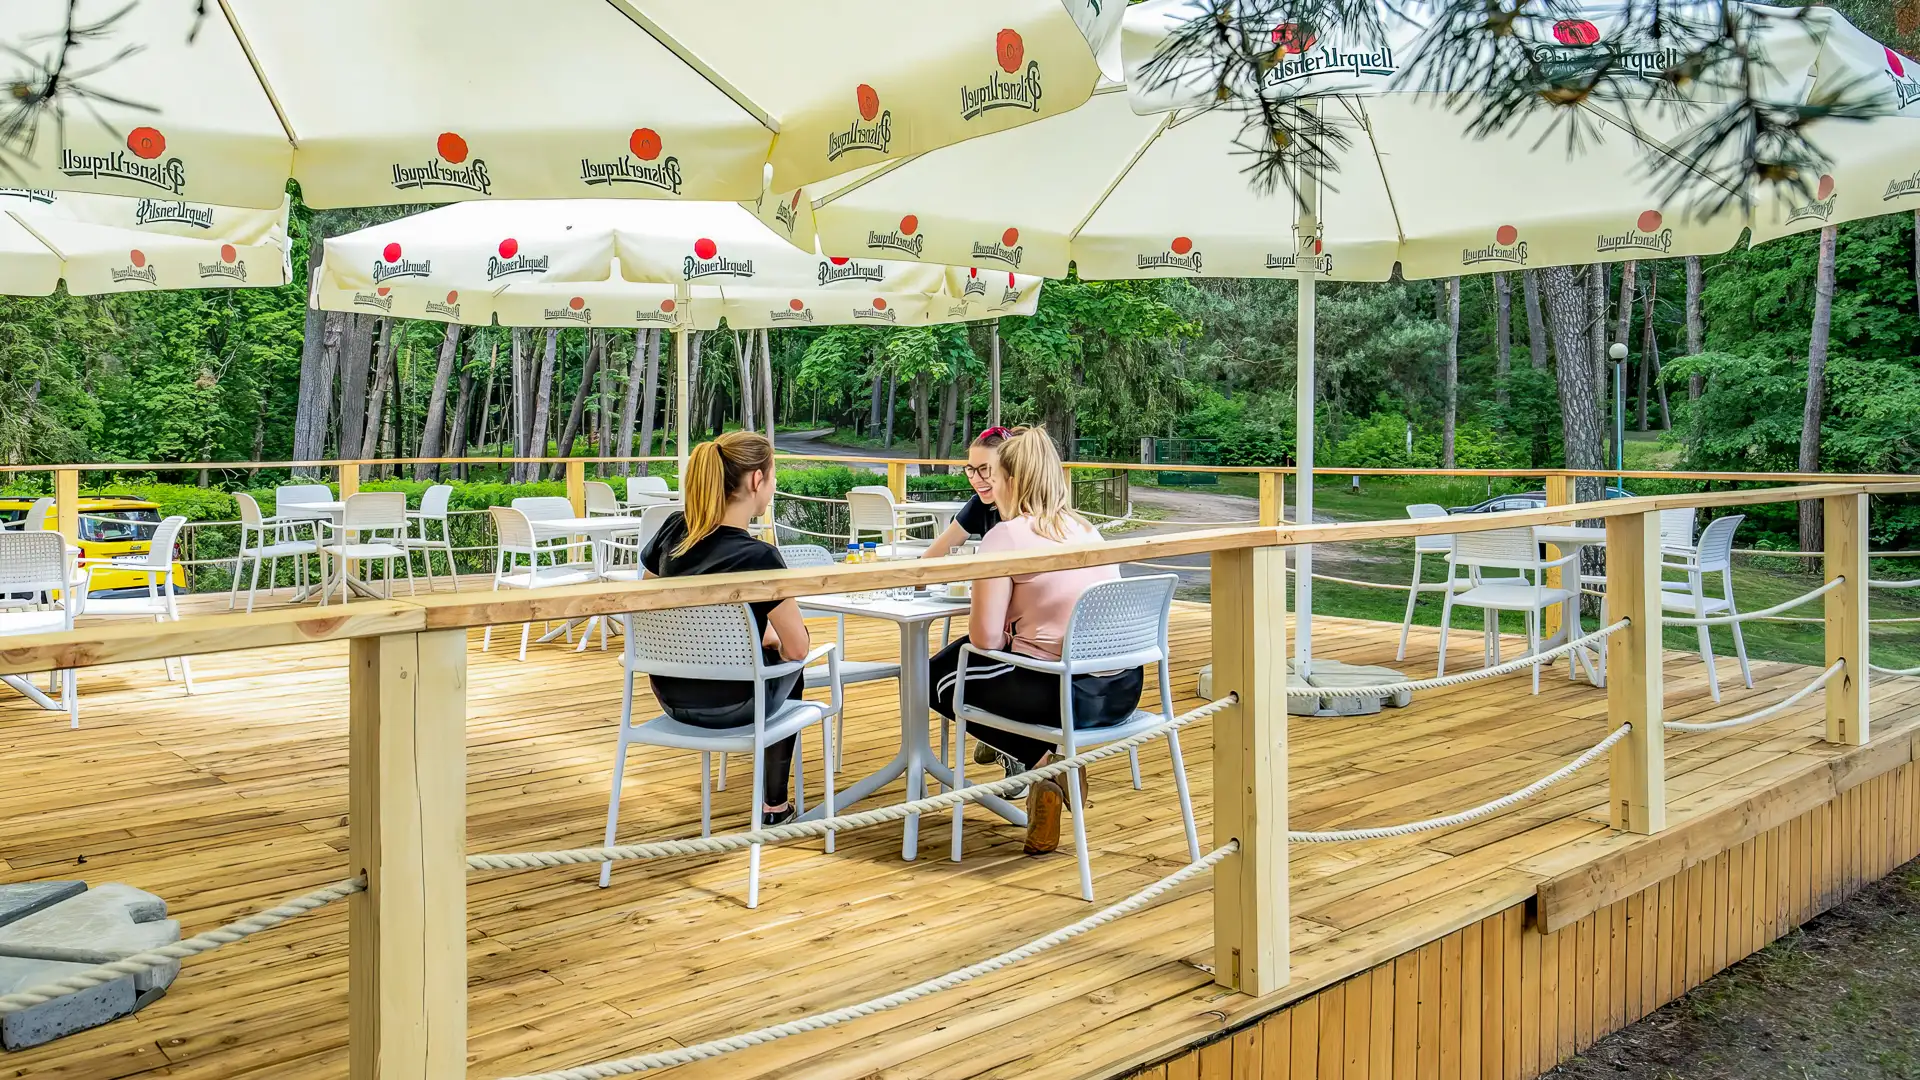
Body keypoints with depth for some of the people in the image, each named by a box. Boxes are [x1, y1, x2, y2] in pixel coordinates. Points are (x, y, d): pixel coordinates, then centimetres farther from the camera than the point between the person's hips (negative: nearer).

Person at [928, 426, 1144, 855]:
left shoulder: (1006, 536, -10)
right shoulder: (1086, 529, 11)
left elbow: (985, 638, -11)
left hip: (1063, 695, -8)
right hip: (1122, 690, 8)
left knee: (941, 674, 16)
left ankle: (1038, 760, 4)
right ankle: (1048, 761, 22)